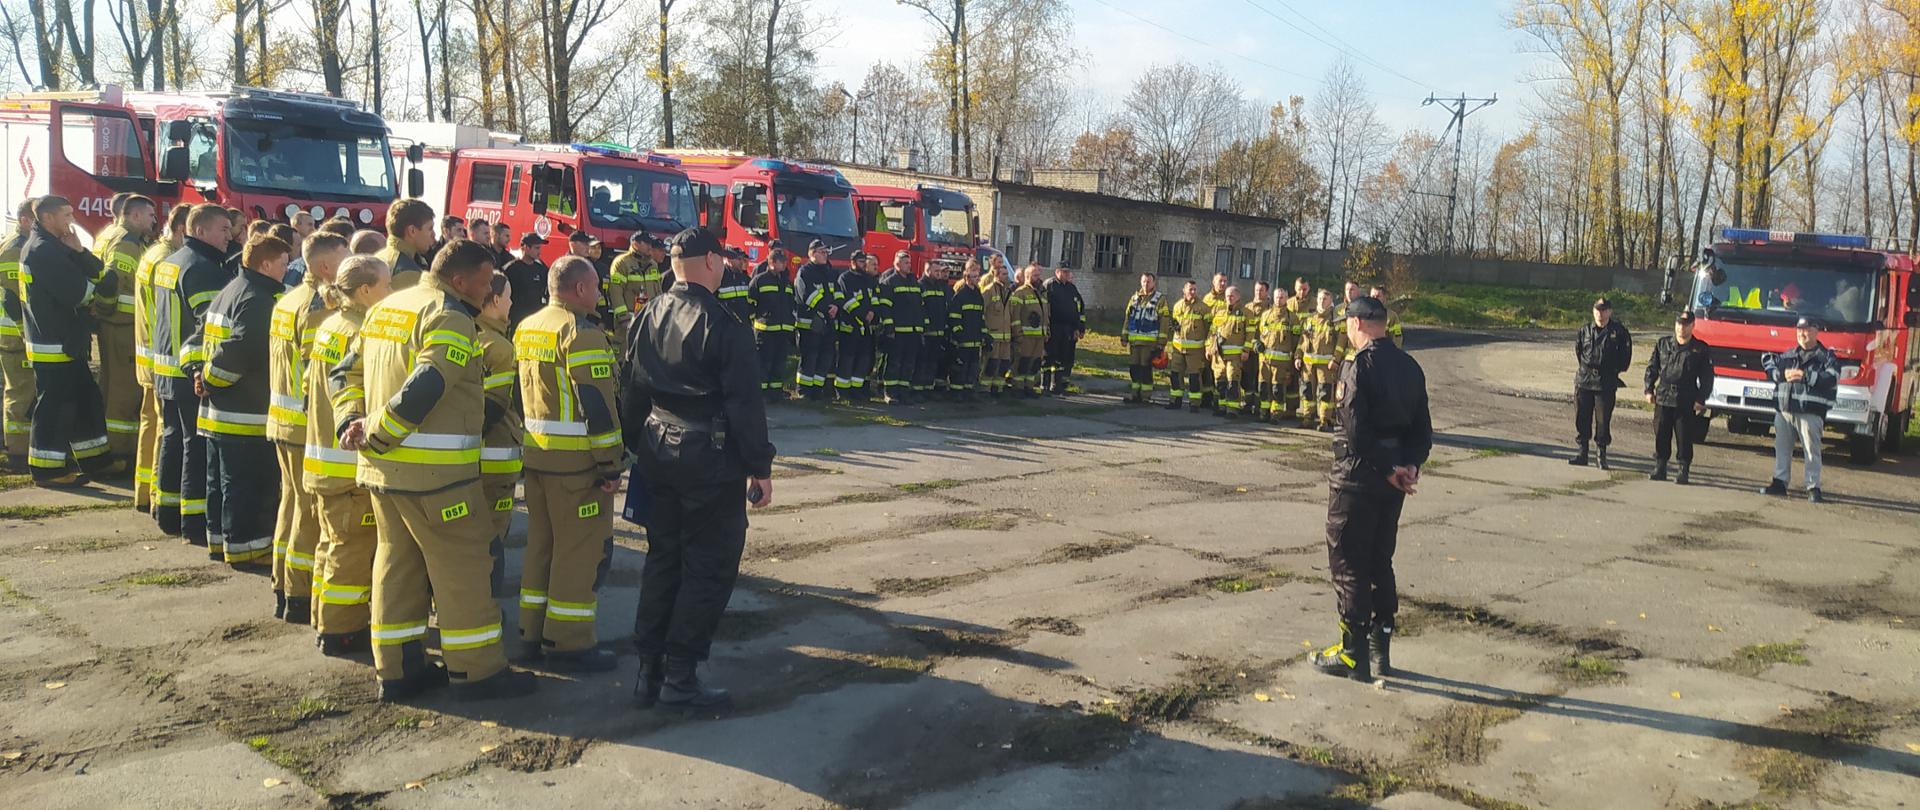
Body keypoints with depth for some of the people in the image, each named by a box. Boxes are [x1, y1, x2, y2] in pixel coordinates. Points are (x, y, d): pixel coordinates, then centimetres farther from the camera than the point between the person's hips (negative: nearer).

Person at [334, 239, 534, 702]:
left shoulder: (385, 309, 15)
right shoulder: (450, 319, -15)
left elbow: (347, 373, 18)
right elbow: (421, 390, -26)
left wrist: (351, 422, 6)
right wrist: (373, 433, -16)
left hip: (381, 467, 9)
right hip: (434, 471, -9)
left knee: (397, 560, 15)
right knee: (463, 564, 0)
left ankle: (396, 670, 22)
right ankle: (477, 671, 7)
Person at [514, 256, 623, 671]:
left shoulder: (526, 329, 13)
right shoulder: (581, 332, -16)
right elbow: (597, 404, -20)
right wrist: (610, 464, -16)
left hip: (535, 455, 9)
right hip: (576, 462, -9)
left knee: (541, 544, 17)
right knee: (580, 551, -1)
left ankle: (532, 636, 24)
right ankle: (568, 645, 4)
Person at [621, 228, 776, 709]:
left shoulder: (650, 317, 6)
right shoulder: (723, 324, -15)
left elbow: (632, 390, 11)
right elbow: (745, 403, -16)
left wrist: (636, 447, 20)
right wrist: (760, 468, -9)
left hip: (659, 449, 7)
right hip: (710, 456, -7)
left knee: (662, 558, 15)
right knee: (710, 566, 2)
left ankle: (649, 671, 19)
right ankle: (680, 677, 4)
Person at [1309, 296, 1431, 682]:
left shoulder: (1358, 366, -15)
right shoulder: (1409, 366, 10)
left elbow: (1356, 429, -21)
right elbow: (1423, 428, 8)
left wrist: (1389, 470, -13)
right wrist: (1411, 465, -3)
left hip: (1358, 475, -8)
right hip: (1393, 480, 8)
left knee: (1348, 563, 2)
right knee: (1380, 561, 17)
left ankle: (1353, 654, 6)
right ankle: (1380, 650, 23)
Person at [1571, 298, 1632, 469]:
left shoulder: (1618, 332, -2)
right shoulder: (1585, 331, 6)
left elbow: (1626, 353, 5)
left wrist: (1616, 369, 3)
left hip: (1606, 383, -3)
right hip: (1583, 381, 3)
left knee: (1603, 420, -1)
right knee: (1581, 417, 4)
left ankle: (1602, 455, 11)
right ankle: (1582, 452, 14)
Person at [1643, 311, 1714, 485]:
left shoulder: (1700, 349, 3)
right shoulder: (1663, 344, 11)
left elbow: (1707, 377, 3)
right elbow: (1652, 368, 15)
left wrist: (1701, 399, -5)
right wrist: (1649, 390, 7)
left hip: (1686, 403, -2)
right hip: (1663, 399, 3)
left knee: (1684, 438, -1)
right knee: (1661, 436, 4)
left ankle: (1684, 471, 7)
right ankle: (1659, 469, 14)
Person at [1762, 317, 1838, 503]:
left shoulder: (1826, 356, 1)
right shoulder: (1788, 355, 16)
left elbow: (1833, 378, -13)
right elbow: (1768, 363, 14)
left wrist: (1805, 376, -19)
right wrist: (1782, 374, -4)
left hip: (1810, 412, -5)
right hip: (1783, 409, 5)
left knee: (1811, 451, -5)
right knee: (1782, 448, 9)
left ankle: (1813, 488, 0)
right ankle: (1779, 482, 18)